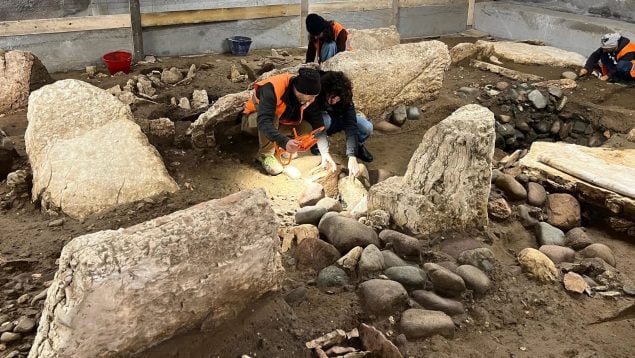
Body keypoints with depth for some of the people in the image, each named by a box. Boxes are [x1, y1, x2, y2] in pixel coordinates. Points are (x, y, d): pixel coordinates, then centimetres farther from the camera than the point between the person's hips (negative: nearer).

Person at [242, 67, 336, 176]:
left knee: (307, 128, -19)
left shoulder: (308, 96, -19)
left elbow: (318, 124, -18)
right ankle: (266, 154, -16)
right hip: (254, 119, -5)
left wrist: (325, 153, -28)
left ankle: (275, 146, 2)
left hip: (279, 122, 5)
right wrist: (284, 142, -60)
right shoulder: (272, 88, -37)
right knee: (273, 117, -37)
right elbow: (264, 122, -46)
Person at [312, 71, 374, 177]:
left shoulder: (345, 99, -28)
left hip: (337, 120, 2)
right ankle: (317, 147, -13)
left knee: (367, 128, -23)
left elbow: (351, 126, -35)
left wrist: (352, 157, -45)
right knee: (326, 120, -39)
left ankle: (358, 145, 9)